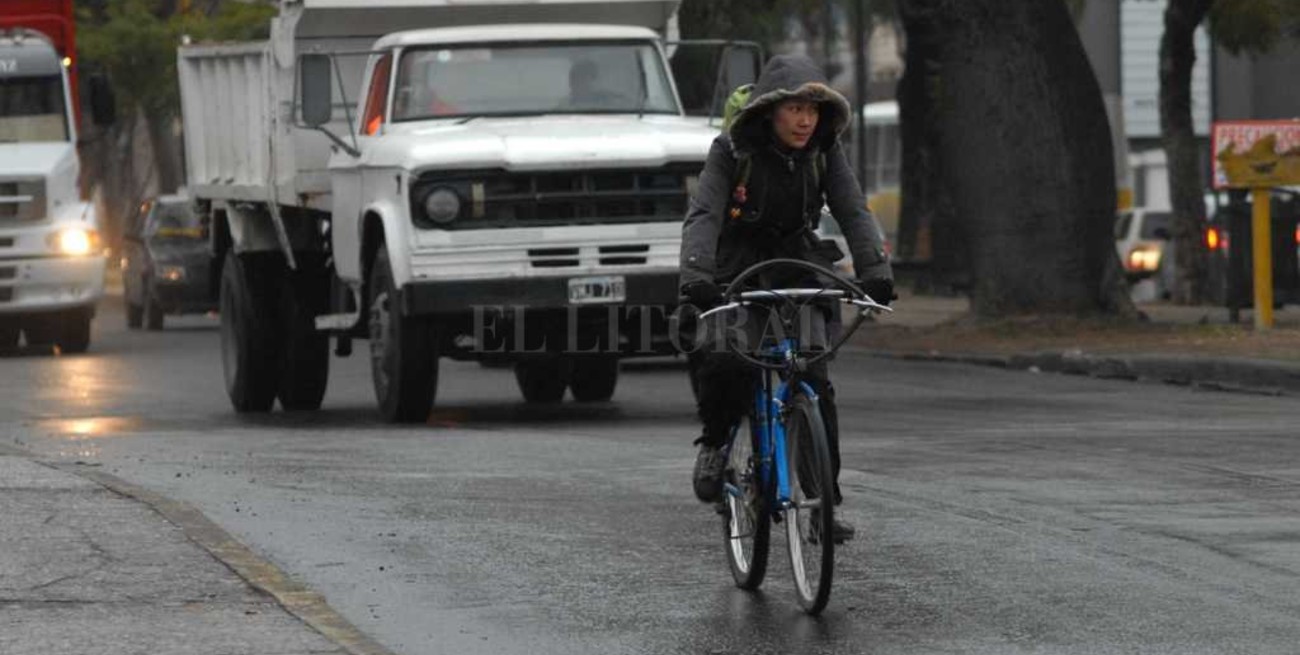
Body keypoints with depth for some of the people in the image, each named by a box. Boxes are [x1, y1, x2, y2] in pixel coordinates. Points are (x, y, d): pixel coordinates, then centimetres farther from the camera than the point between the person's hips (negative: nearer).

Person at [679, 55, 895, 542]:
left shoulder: (824, 153, -5)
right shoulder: (733, 150, -13)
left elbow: (854, 213, -14)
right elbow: (703, 215, -24)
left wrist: (875, 271, -32)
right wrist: (696, 277, -42)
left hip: (797, 274, 2)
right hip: (735, 275, -2)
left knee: (814, 382, -13)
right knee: (718, 361, -28)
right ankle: (716, 439, 2)